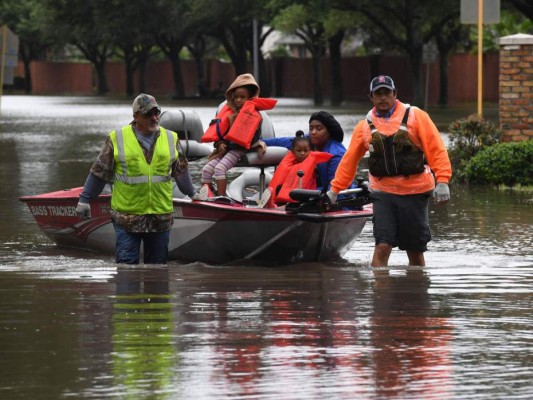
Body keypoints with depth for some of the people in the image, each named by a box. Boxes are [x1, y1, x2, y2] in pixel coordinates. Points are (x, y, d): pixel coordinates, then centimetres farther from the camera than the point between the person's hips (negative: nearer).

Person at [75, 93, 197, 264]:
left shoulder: (171, 139, 8)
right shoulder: (117, 139, -1)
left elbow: (181, 171, 23)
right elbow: (99, 172, 5)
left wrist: (192, 194, 32)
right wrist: (84, 200, 8)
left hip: (161, 217, 3)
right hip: (127, 216, -3)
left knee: (157, 263, 9)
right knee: (126, 263, -6)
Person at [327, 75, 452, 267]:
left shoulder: (415, 116, -1)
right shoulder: (365, 126, 7)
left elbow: (436, 149, -4)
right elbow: (349, 160, 15)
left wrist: (442, 181, -13)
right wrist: (334, 190, 15)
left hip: (414, 192, -1)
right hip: (383, 193, 1)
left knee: (415, 250, 8)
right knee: (382, 246, -13)